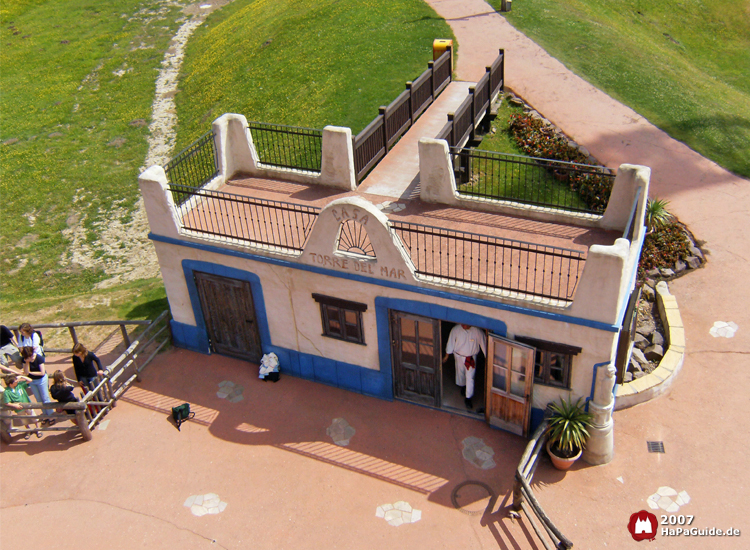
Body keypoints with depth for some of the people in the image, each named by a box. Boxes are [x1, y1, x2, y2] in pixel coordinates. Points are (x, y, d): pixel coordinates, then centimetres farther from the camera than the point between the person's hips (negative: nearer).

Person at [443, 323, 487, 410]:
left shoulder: (477, 331, -24)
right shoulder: (455, 330, -20)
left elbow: (483, 343, -11)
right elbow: (451, 343, -6)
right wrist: (446, 356, 4)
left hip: (471, 358, -2)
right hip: (459, 356, 2)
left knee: (470, 378, 0)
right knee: (460, 373, 23)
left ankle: (468, 398, 12)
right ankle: (463, 386, 54)